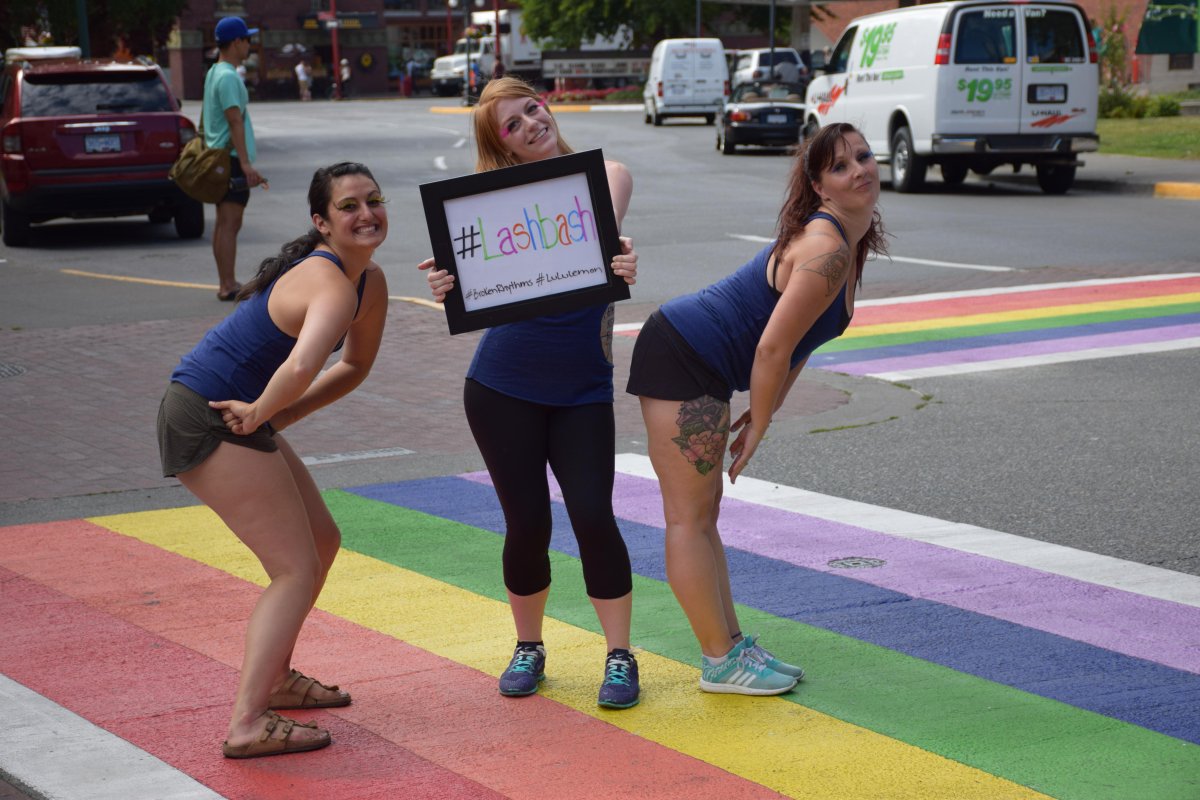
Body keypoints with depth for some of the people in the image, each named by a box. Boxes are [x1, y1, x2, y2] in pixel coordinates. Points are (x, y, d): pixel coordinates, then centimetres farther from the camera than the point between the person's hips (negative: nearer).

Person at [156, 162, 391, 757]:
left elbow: (354, 366, 20)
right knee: (297, 569, -7)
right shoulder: (332, 286, -25)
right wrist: (261, 411, -25)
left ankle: (272, 678, 35)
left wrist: (281, 415, 9)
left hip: (241, 417, 10)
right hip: (209, 422, -10)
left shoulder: (370, 282, 6)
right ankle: (248, 724, -8)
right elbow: (301, 367, -44)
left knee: (321, 542, 21)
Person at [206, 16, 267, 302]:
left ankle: (226, 283, 17)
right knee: (229, 224, -9)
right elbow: (235, 122, -21)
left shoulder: (214, 73, 17)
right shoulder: (229, 77, -15)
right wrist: (245, 163, -23)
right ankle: (228, 286, -9)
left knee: (224, 223, 12)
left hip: (219, 157, 10)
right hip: (232, 158, -10)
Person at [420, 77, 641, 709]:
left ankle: (620, 657, 7)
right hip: (503, 388, 0)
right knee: (527, 523, 4)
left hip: (583, 389, 0)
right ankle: (528, 649, 25)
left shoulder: (604, 175, 1)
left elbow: (602, 232, -20)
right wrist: (445, 286, -34)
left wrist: (621, 262, -43)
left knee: (593, 516, -8)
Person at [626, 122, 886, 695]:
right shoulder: (827, 250, -21)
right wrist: (758, 427, -10)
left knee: (702, 515, 15)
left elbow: (798, 342, 16)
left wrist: (761, 417, 12)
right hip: (682, 358, -11)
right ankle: (721, 663, 2)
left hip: (701, 368, 11)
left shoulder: (850, 243, 10)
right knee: (689, 518, -2)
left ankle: (730, 645, 23)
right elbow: (772, 349, -23)